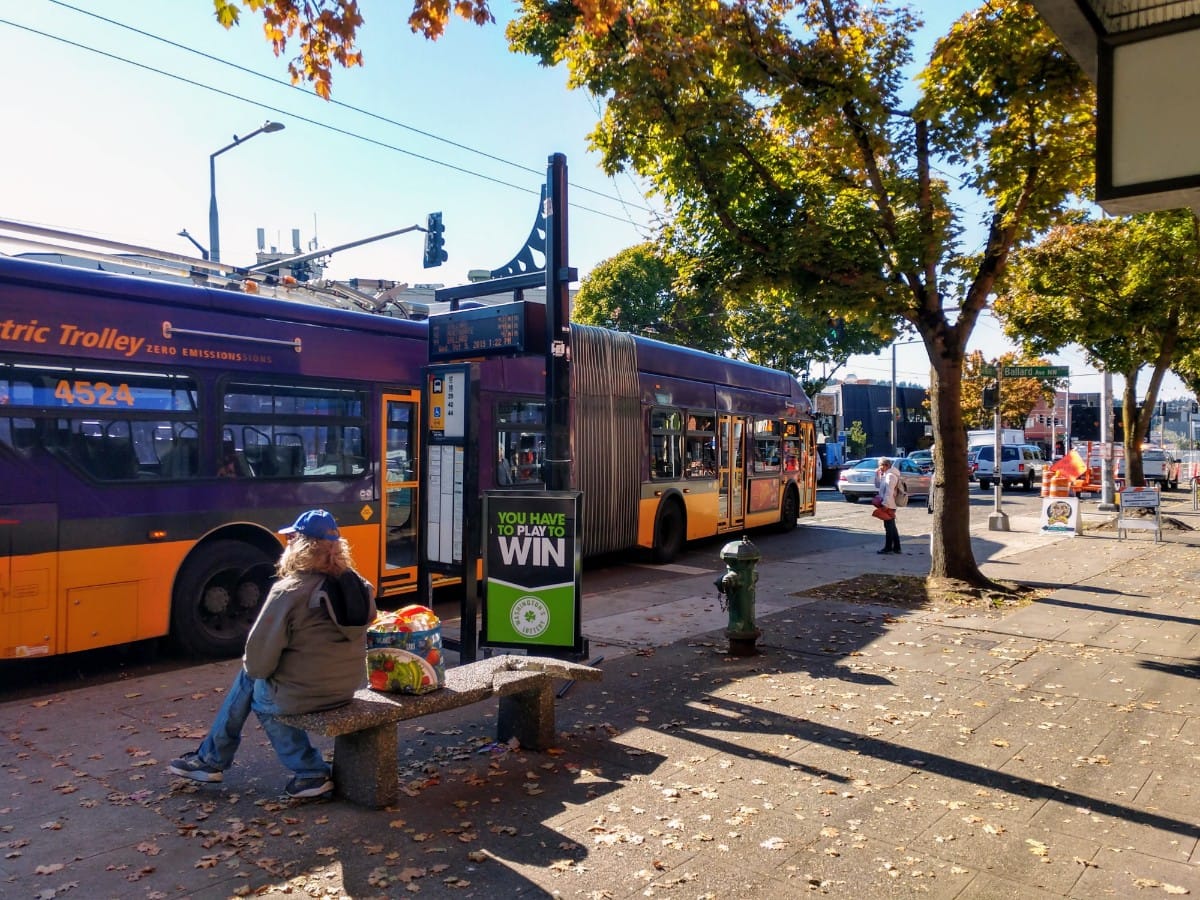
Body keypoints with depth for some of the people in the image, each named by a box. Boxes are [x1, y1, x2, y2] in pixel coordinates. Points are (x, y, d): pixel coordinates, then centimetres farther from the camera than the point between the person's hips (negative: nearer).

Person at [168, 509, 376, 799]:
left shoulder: (289, 591, -22)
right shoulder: (357, 585, -2)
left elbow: (259, 657, -18)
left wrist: (253, 667, 7)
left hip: (301, 694, -6)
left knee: (257, 687, 27)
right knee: (246, 676, 25)